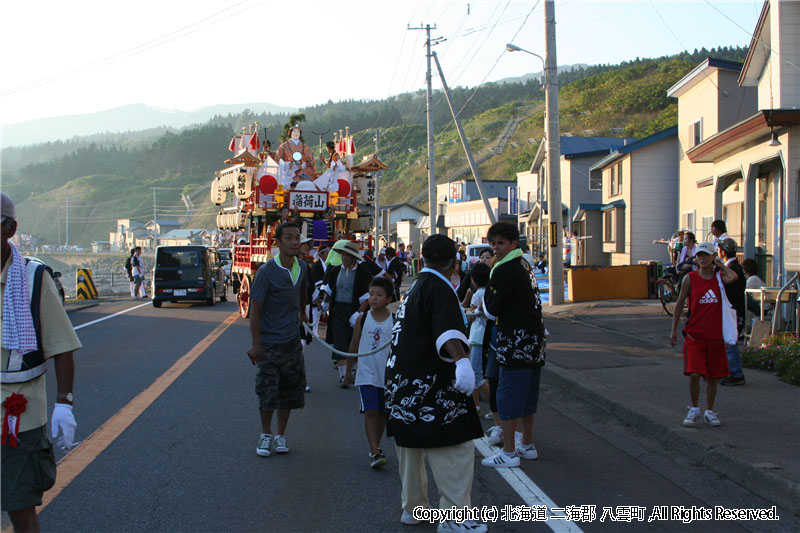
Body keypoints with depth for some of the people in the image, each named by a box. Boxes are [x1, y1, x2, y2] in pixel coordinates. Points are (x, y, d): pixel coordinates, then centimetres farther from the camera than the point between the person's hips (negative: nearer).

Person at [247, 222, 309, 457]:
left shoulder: (301, 268, 1)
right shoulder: (266, 271, -16)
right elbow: (255, 309, -15)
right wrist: (256, 345, -17)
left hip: (292, 340, 5)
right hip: (268, 342, -5)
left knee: (290, 391, 8)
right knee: (267, 392, -1)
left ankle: (280, 435, 20)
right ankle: (266, 435, 18)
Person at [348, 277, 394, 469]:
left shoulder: (394, 321, -3)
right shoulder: (363, 318, -2)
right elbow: (354, 345, 8)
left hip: (388, 375, 1)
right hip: (367, 374, -1)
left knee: (382, 413, 12)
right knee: (370, 411, -12)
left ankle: (375, 447, 30)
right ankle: (375, 453, -14)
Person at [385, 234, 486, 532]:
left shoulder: (416, 288, 16)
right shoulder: (439, 290, -15)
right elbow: (448, 331, -35)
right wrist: (462, 361, -49)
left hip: (404, 383, 11)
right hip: (428, 387, -11)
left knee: (412, 448, 20)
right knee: (456, 449, -8)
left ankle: (412, 508, 32)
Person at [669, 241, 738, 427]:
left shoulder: (719, 277, 2)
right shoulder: (690, 278, -1)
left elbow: (733, 277, -22)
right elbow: (679, 304, 4)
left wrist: (721, 265, -4)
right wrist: (674, 329, 3)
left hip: (715, 335, 2)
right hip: (694, 334, -1)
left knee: (712, 376, 8)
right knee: (694, 375, -10)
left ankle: (709, 412, 23)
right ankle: (694, 409, 11)